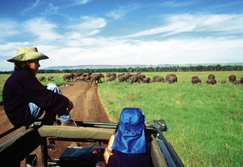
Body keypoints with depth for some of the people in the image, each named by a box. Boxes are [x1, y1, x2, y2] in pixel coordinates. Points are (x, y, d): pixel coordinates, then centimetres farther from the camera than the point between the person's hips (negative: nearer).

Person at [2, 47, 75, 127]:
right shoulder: (23, 76, -19)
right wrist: (67, 102, -13)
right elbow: (45, 97, -22)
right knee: (53, 88, -13)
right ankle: (66, 121, -10)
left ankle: (46, 123, 7)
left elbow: (41, 93, 12)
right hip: (23, 118, -10)